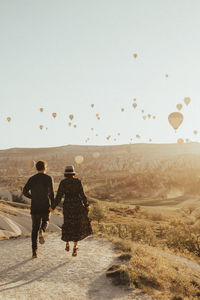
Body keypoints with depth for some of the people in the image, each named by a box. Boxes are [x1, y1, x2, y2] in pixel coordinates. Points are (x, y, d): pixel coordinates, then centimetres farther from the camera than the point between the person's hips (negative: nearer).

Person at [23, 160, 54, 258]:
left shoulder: (32, 179, 5)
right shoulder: (48, 178, -4)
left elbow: (25, 191, -2)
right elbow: (51, 192, -11)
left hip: (35, 207, 2)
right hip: (46, 206, -2)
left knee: (35, 229, 10)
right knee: (45, 221, 25)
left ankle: (34, 251, 4)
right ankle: (42, 231, -10)